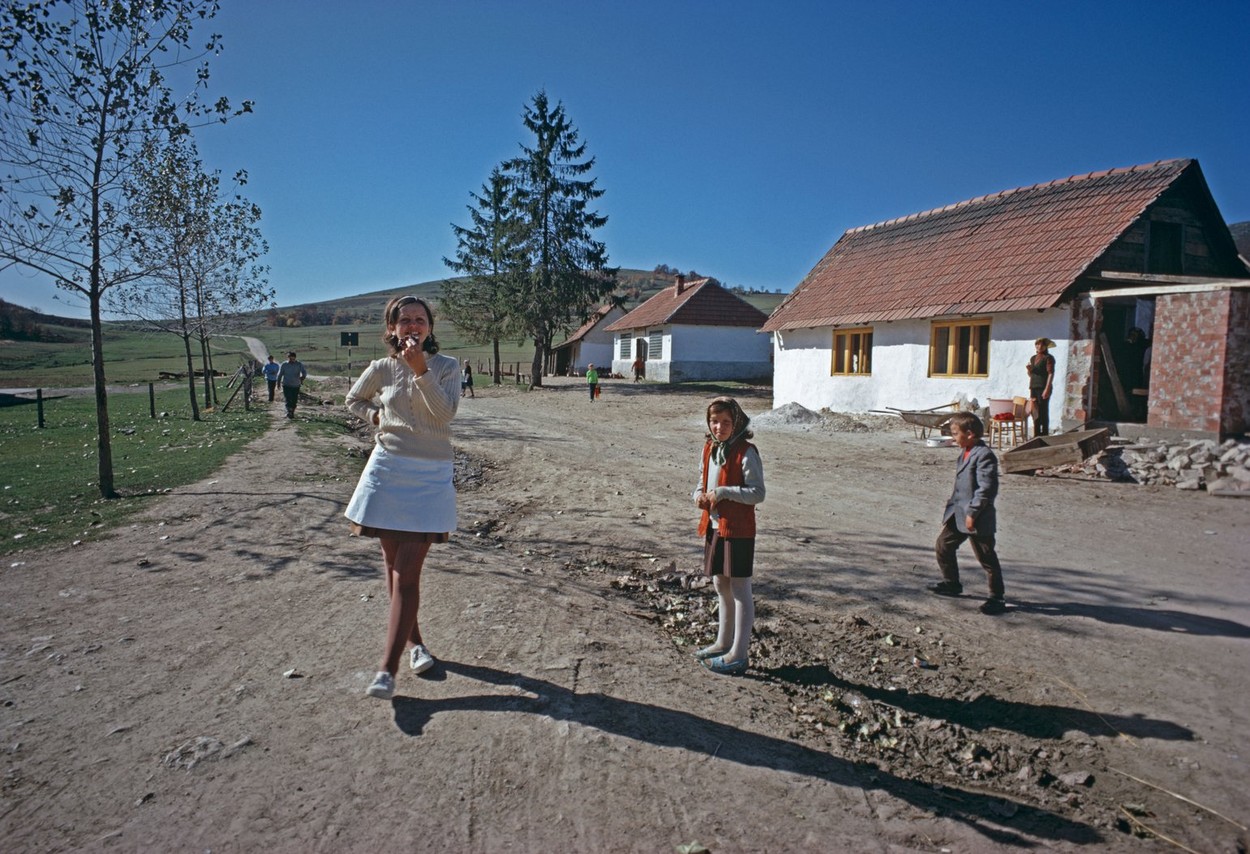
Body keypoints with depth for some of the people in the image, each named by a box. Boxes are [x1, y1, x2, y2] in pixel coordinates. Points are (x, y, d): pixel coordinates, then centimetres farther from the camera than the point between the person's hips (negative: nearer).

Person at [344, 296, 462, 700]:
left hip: (430, 476, -3)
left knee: (407, 574, -7)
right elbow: (354, 400, 22)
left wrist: (421, 370, -24)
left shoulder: (447, 366, -1)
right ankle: (416, 644, 28)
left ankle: (387, 670, -7)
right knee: (393, 567, 9)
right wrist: (376, 416, 4)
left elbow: (445, 412, -16)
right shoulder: (381, 369, 4)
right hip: (387, 472, 3)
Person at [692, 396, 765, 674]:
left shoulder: (746, 453, -15)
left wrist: (724, 492, -25)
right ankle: (724, 643, 33)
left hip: (737, 529, -8)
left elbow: (757, 493, -18)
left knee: (740, 590, 1)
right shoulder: (709, 448, 9)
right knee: (720, 586, 18)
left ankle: (739, 654, 9)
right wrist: (699, 494, 0)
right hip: (714, 526, 8)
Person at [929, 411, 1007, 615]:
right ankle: (951, 583, 32)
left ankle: (996, 598, 13)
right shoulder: (965, 452, 11)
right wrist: (951, 508, 18)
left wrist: (972, 513, -24)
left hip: (978, 519, -10)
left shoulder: (984, 455, -19)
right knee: (943, 545, 16)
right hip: (958, 514, 10)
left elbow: (987, 488, -24)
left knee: (987, 558, 1)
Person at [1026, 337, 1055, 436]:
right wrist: (1029, 370, -1)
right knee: (1035, 413, 7)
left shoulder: (1048, 358, -3)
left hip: (1043, 388, -7)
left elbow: (1051, 374, -10)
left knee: (1043, 413, -6)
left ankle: (1044, 435, -3)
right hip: (1034, 388, 7)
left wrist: (1047, 389, -18)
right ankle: (1036, 435, 12)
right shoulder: (1033, 358, 17)